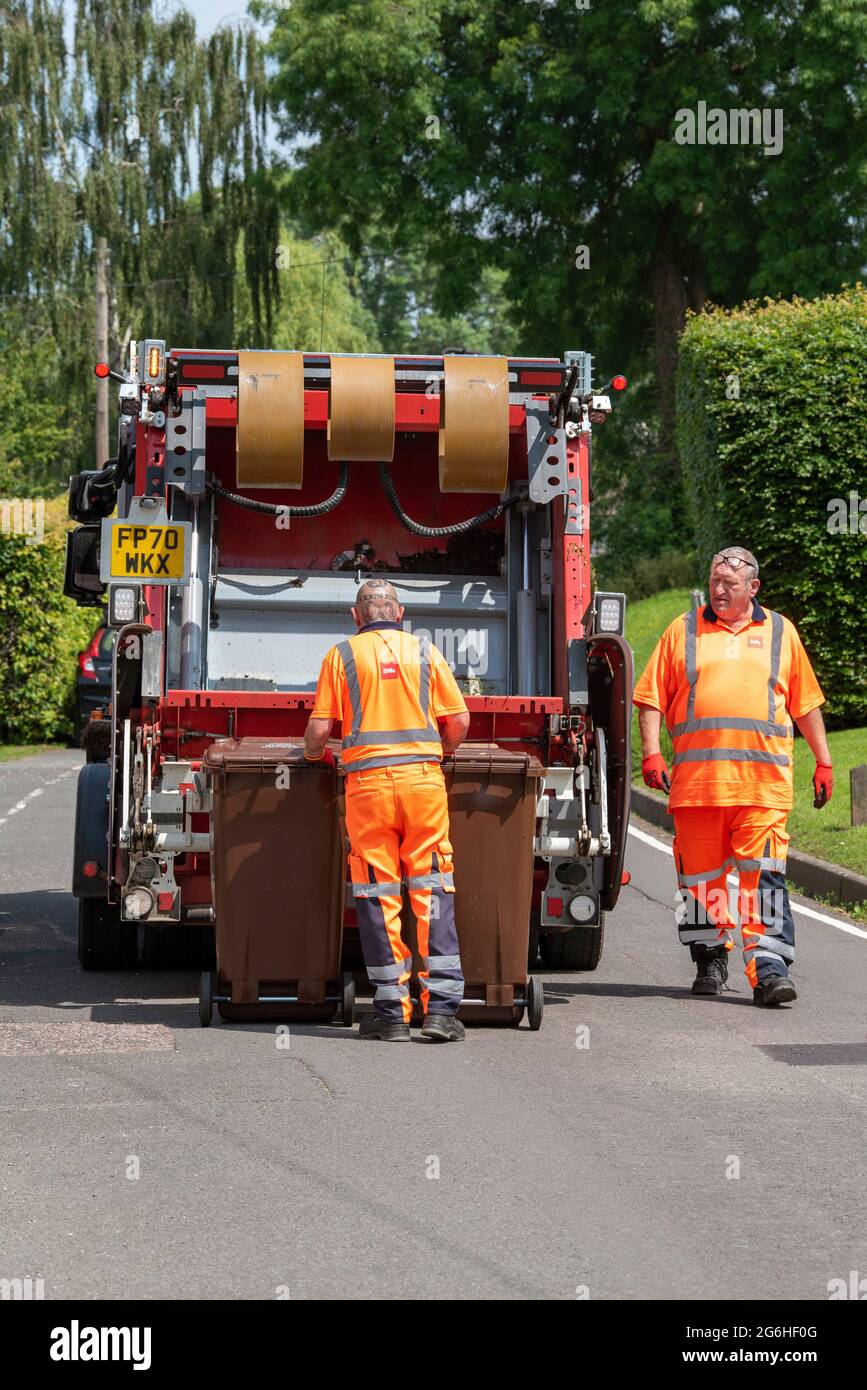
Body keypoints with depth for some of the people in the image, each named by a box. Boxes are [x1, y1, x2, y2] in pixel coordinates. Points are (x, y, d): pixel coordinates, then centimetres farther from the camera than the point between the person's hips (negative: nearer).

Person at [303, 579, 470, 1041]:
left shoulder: (342, 655, 6)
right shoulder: (425, 652, 11)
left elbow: (319, 729, 1)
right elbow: (459, 721, 7)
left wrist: (312, 752, 23)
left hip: (367, 780, -1)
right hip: (424, 778, 1)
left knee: (378, 895, 4)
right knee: (432, 891, 3)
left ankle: (392, 1011, 5)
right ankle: (441, 1008, -2)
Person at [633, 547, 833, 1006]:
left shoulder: (781, 633, 14)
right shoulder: (683, 631, 12)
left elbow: (806, 704, 19)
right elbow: (652, 698, 9)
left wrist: (823, 762, 15)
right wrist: (651, 753, -3)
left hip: (763, 781, -1)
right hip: (696, 780, 1)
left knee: (763, 875, -9)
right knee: (701, 876, 6)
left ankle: (769, 968, -12)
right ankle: (710, 960, 21)